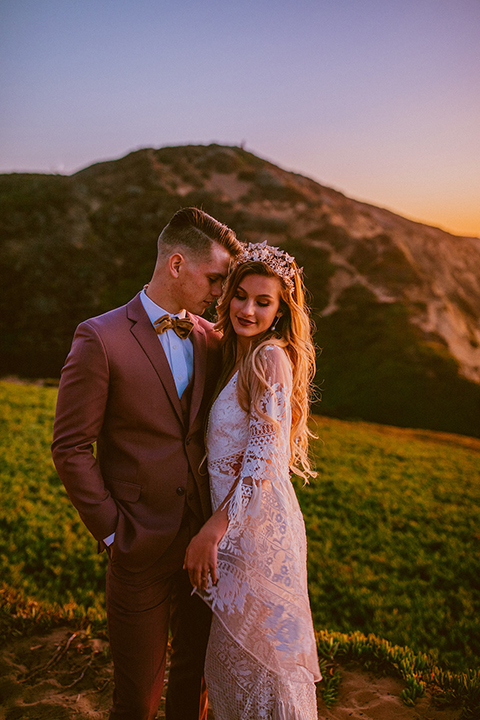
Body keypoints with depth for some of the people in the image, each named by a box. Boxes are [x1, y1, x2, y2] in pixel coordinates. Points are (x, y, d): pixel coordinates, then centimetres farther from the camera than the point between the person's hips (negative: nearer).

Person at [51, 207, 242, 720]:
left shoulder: (211, 339, 4)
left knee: (197, 672, 21)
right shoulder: (101, 338, -13)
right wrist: (112, 533, -10)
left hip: (203, 541, 5)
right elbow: (71, 448, -11)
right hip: (142, 548, -4)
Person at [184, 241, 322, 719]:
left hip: (259, 527, -8)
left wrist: (212, 531, -21)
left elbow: (263, 460, -22)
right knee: (233, 656, 23)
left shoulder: (271, 358, -18)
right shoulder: (235, 357, 9)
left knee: (257, 652, 10)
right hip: (238, 523, 8)